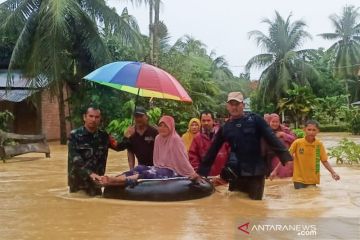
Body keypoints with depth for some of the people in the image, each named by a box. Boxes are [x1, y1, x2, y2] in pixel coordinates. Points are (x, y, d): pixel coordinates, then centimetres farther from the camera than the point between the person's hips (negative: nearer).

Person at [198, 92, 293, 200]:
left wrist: (286, 158, -21)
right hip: (235, 173, 3)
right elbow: (213, 151, 12)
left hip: (256, 172, -3)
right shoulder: (225, 128, 8)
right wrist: (201, 173, 9)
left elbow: (272, 139, -8)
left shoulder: (255, 120, -1)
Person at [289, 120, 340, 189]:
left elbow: (324, 161, 6)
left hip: (313, 180, 2)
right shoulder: (297, 143, -9)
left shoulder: (319, 144, -3)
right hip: (299, 179, -2)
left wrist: (333, 172, -7)